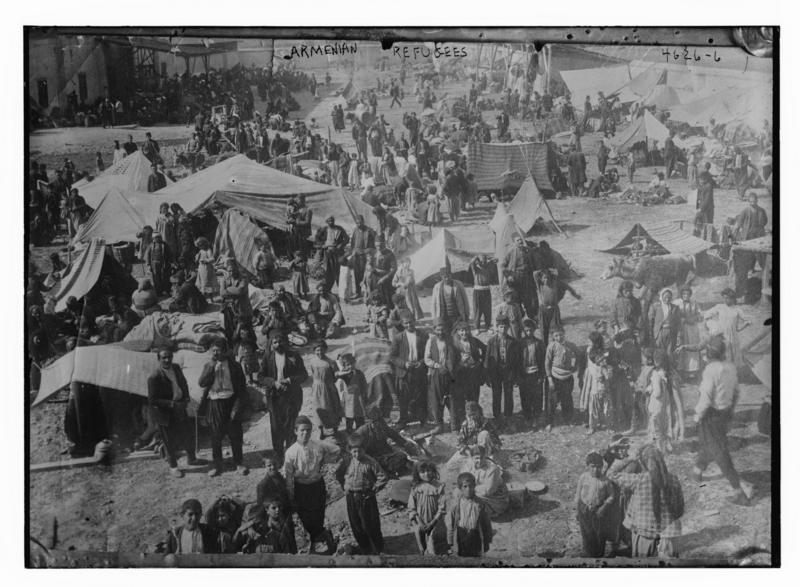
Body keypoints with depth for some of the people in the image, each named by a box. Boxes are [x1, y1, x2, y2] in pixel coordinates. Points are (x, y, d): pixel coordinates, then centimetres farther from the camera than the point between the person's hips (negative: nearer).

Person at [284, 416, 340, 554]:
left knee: (318, 516, 6)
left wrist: (323, 461, -4)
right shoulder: (291, 452, -17)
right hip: (300, 487, -1)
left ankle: (313, 544, 28)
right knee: (305, 517, 3)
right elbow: (288, 475, -8)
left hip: (317, 485, 1)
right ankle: (325, 535, 26)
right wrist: (290, 496, -4)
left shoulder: (319, 446, -14)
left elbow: (336, 451, 4)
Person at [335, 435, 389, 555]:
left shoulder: (370, 462, -13)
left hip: (366, 497, -4)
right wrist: (344, 487, 10)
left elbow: (383, 477, -10)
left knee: (369, 526, 0)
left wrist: (373, 490, -10)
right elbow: (338, 474, 17)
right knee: (356, 527, 12)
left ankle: (379, 550, 17)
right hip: (351, 498, 4)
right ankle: (365, 549, 28)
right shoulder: (346, 462, -2)